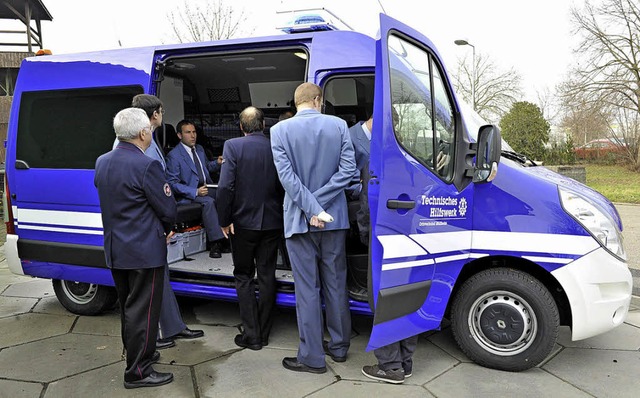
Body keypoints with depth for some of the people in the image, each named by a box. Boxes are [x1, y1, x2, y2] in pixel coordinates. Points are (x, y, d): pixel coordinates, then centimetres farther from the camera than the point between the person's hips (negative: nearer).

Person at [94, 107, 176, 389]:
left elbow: (111, 203, 13)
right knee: (143, 310, 2)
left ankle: (137, 354, 37)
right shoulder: (146, 165, -19)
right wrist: (165, 229, 8)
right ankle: (138, 372, 12)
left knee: (128, 307, 21)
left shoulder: (102, 162, 6)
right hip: (144, 251, -8)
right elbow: (168, 209, -15)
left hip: (115, 250, 8)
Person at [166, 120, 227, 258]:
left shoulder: (199, 149, 15)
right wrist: (196, 192, -23)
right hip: (188, 194, -6)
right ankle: (215, 243, -31)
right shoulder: (173, 156, -7)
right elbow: (172, 183, -11)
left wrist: (217, 163, 6)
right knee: (208, 202, -35)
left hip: (206, 188, 6)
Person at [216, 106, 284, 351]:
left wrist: (224, 220, -9)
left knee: (243, 277, 10)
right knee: (267, 276, 12)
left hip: (243, 222, -3)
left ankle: (251, 335, 11)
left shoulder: (233, 146, -11)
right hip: (272, 221, 3)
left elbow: (225, 186, -18)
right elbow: (284, 185, 0)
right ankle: (264, 333, 22)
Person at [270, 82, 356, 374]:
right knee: (336, 283, 14)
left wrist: (311, 209, -12)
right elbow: (348, 169, -7)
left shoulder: (280, 130, -6)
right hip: (334, 218, 3)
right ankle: (339, 347, 26)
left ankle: (313, 357, 11)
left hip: (299, 220, -2)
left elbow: (286, 176, -14)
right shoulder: (338, 125, 0)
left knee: (307, 288, 3)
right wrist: (319, 204, -8)